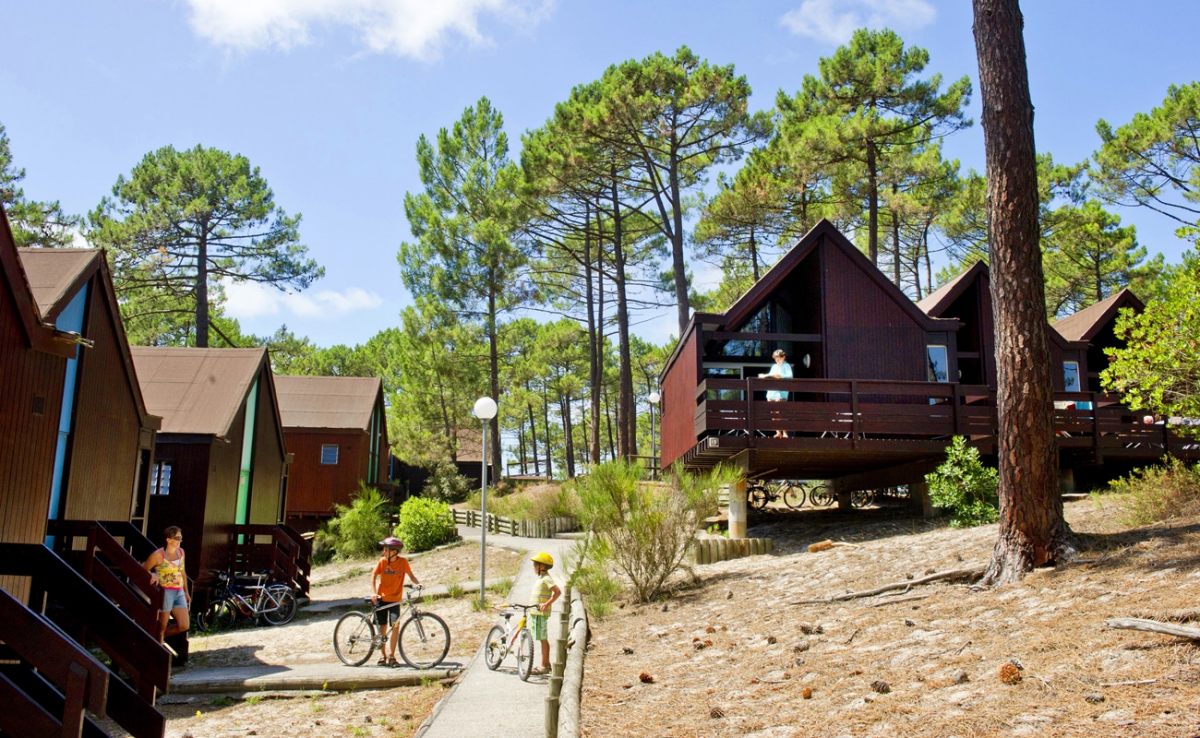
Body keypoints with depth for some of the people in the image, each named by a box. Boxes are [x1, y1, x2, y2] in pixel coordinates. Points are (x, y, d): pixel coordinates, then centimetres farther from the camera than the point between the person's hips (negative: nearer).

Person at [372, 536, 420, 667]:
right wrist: (373, 593, -12)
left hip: (395, 599, -1)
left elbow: (410, 575, 0)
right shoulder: (382, 561, -7)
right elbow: (374, 576, -2)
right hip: (381, 598, 1)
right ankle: (384, 656, 20)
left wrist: (418, 583, -19)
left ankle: (391, 656, -1)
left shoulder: (403, 561, -9)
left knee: (395, 626, -12)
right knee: (382, 628, 5)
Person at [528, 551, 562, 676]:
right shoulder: (540, 578, 15)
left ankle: (543, 666, -3)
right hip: (535, 612, 10)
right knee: (544, 639, 15)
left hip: (541, 613, -10)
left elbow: (558, 592, -23)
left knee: (543, 639, -6)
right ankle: (547, 663, 23)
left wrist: (547, 604, -25)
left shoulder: (546, 579, -15)